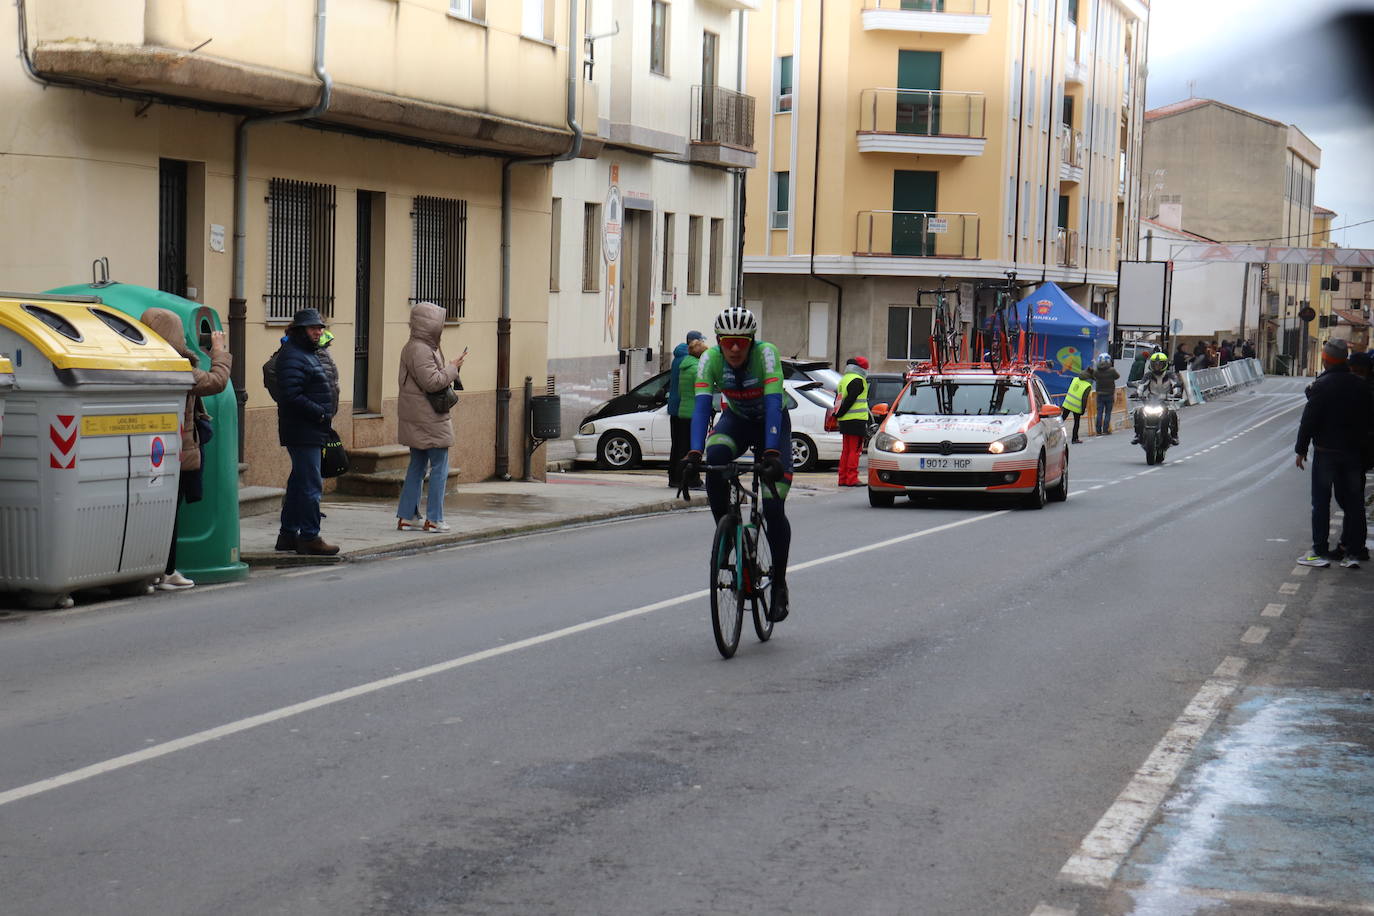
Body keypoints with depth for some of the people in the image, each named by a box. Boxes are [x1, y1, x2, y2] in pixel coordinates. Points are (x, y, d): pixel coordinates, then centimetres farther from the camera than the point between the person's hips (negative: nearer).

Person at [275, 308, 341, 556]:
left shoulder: (309, 354, 19)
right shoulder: (292, 356, -15)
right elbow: (291, 396, -24)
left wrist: (325, 414, 10)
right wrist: (320, 413, -18)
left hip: (311, 431, 11)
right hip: (302, 432, -11)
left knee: (299, 481, 15)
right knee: (311, 484, -9)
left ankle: (288, 534, 22)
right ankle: (309, 537, -6)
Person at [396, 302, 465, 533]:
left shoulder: (411, 347, 15)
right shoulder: (421, 351, -19)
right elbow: (432, 382, -24)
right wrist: (453, 367, -12)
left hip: (417, 418, 11)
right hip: (429, 418, -11)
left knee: (417, 466, 14)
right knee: (439, 467, -3)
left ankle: (406, 517, 16)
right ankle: (433, 519, 0)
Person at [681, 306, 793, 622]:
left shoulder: (766, 354, -30)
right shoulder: (710, 360, -22)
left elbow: (773, 404, -38)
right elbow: (701, 407, -30)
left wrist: (772, 453, -50)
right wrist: (694, 453, -45)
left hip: (771, 423, -2)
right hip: (736, 420, 2)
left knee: (773, 507, -13)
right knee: (714, 459, -33)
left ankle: (780, 584, 4)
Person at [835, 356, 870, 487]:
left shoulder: (844, 379, 19)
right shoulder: (858, 380, -11)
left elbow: (838, 400, 20)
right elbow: (850, 400, -18)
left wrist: (837, 415, 17)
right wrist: (839, 415, -11)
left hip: (844, 422, 9)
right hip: (856, 421, -9)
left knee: (846, 450, 13)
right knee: (854, 450, -7)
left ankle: (843, 478, 13)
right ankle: (852, 479, -10)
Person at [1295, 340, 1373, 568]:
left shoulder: (1321, 386, -13)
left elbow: (1309, 420, -13)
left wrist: (1301, 449, -6)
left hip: (1326, 451, -5)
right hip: (1354, 451, 5)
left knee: (1321, 502, 1)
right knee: (1354, 502, 10)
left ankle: (1320, 552, 0)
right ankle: (1354, 551, 10)